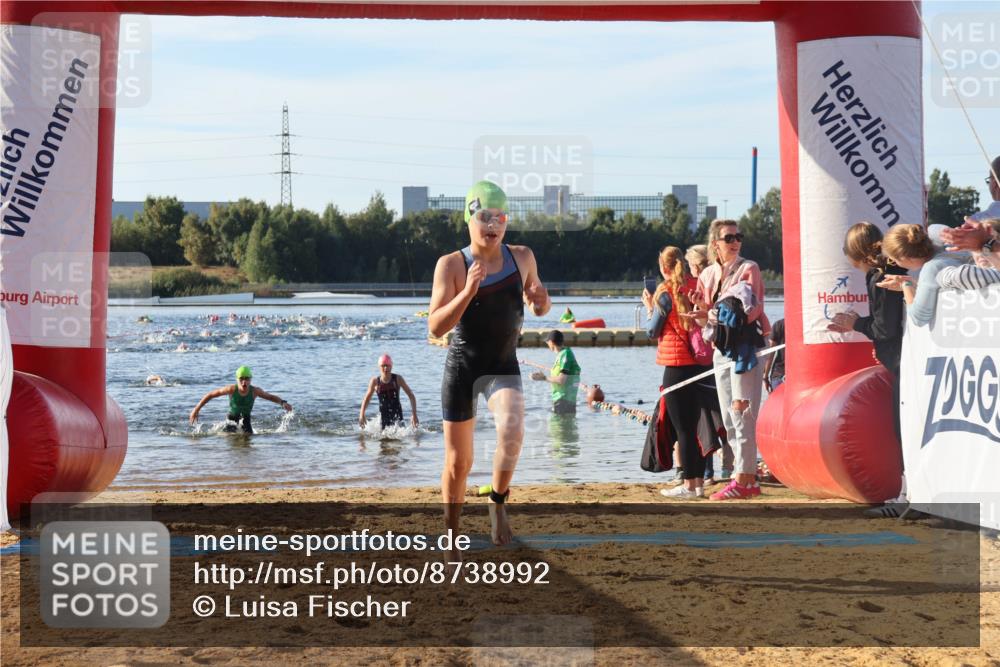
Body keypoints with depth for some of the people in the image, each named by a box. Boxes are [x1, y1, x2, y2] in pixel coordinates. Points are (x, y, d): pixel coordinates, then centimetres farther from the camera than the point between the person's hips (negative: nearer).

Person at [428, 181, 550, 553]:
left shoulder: (523, 258, -1)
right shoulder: (452, 265, -11)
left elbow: (540, 308, 15)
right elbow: (435, 328, -17)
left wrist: (541, 300, -10)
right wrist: (468, 291, -31)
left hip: (504, 366, 1)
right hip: (462, 366, -1)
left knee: (512, 433, -30)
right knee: (458, 463, 6)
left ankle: (498, 503, -4)